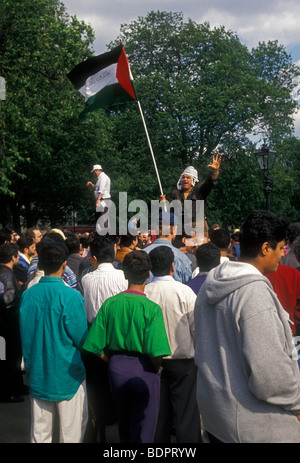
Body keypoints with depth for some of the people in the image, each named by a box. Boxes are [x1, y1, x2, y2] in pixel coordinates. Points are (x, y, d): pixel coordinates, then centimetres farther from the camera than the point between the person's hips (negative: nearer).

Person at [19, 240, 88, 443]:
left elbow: (25, 336, 5)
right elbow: (81, 339, -13)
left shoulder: (28, 295, -4)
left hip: (38, 376, 5)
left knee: (39, 434, 14)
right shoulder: (71, 297, -17)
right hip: (67, 375, -5)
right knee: (72, 433, 8)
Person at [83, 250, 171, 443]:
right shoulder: (152, 308, -16)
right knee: (142, 433, 8)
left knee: (124, 430, 22)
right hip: (143, 370, -4)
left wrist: (114, 362, 10)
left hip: (116, 369, 4)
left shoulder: (110, 304, -4)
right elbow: (157, 352, -21)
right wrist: (157, 369, -2)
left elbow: (97, 347, -4)